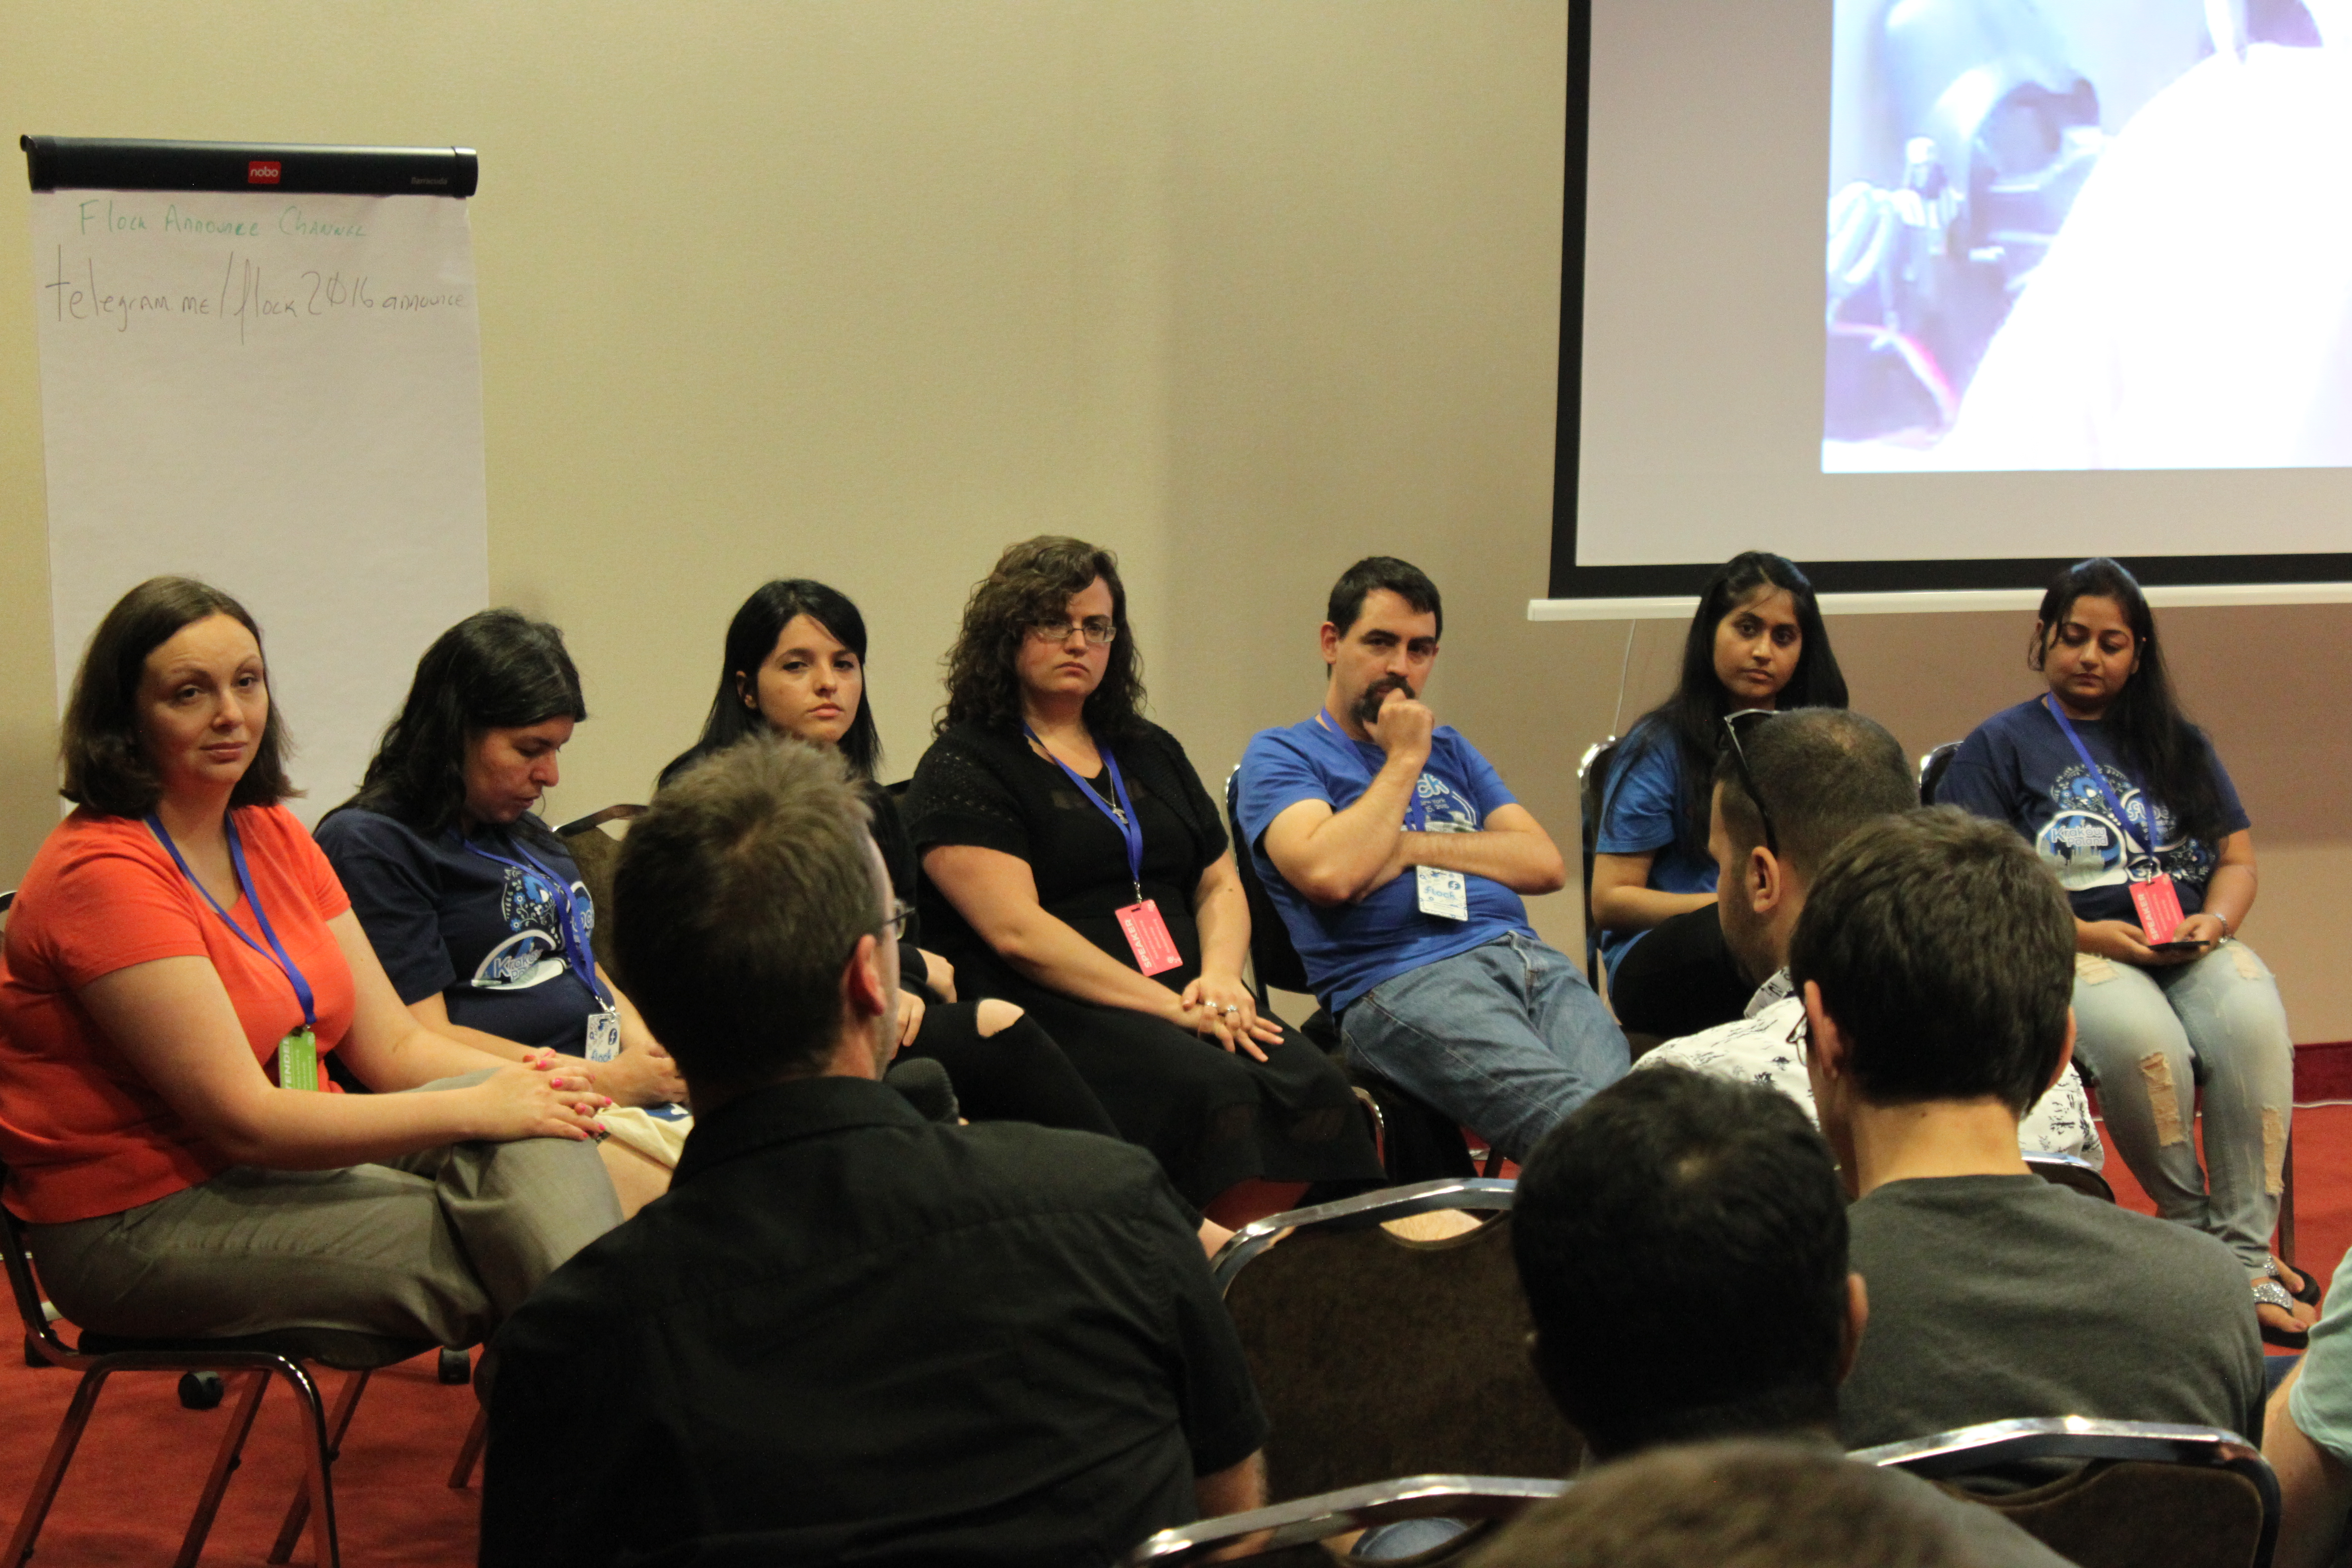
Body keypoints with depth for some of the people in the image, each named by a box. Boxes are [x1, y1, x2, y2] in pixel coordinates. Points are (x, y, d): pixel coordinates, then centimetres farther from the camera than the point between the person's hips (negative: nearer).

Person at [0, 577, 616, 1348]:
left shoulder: (274, 835, 11)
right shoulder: (103, 873, -17)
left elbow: (395, 1045, 7)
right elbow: (245, 1121, -21)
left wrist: (528, 1082, -14)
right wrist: (475, 1111, -20)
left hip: (289, 1159, 8)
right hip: (142, 1223, -8)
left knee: (536, 1132, -17)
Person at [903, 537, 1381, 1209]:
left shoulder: (1151, 752, 25)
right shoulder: (962, 768, 3)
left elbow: (1220, 884, 24)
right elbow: (1018, 932, -8)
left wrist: (1219, 979, 1)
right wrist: (1169, 1008, -13)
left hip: (1184, 997, 6)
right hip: (1055, 1011, -6)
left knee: (1314, 1087, -25)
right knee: (1216, 1092, -34)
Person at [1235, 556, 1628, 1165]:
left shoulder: (1448, 747, 31)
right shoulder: (1281, 754, 12)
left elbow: (1546, 864, 18)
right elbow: (1328, 873, -9)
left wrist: (1415, 848, 3)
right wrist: (1405, 760, 4)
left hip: (1527, 958, 5)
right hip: (1399, 981, -5)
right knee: (1577, 1120, -34)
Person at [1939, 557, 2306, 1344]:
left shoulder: (2177, 743, 23)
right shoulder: (2000, 746, 10)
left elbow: (2237, 859, 19)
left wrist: (2214, 921, -4)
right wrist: (2088, 934, -12)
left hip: (2191, 947, 3)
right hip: (2069, 953, -3)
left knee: (2251, 1021, -33)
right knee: (2145, 1042, -37)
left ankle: (2246, 1256, -28)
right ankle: (2194, 1230, -14)